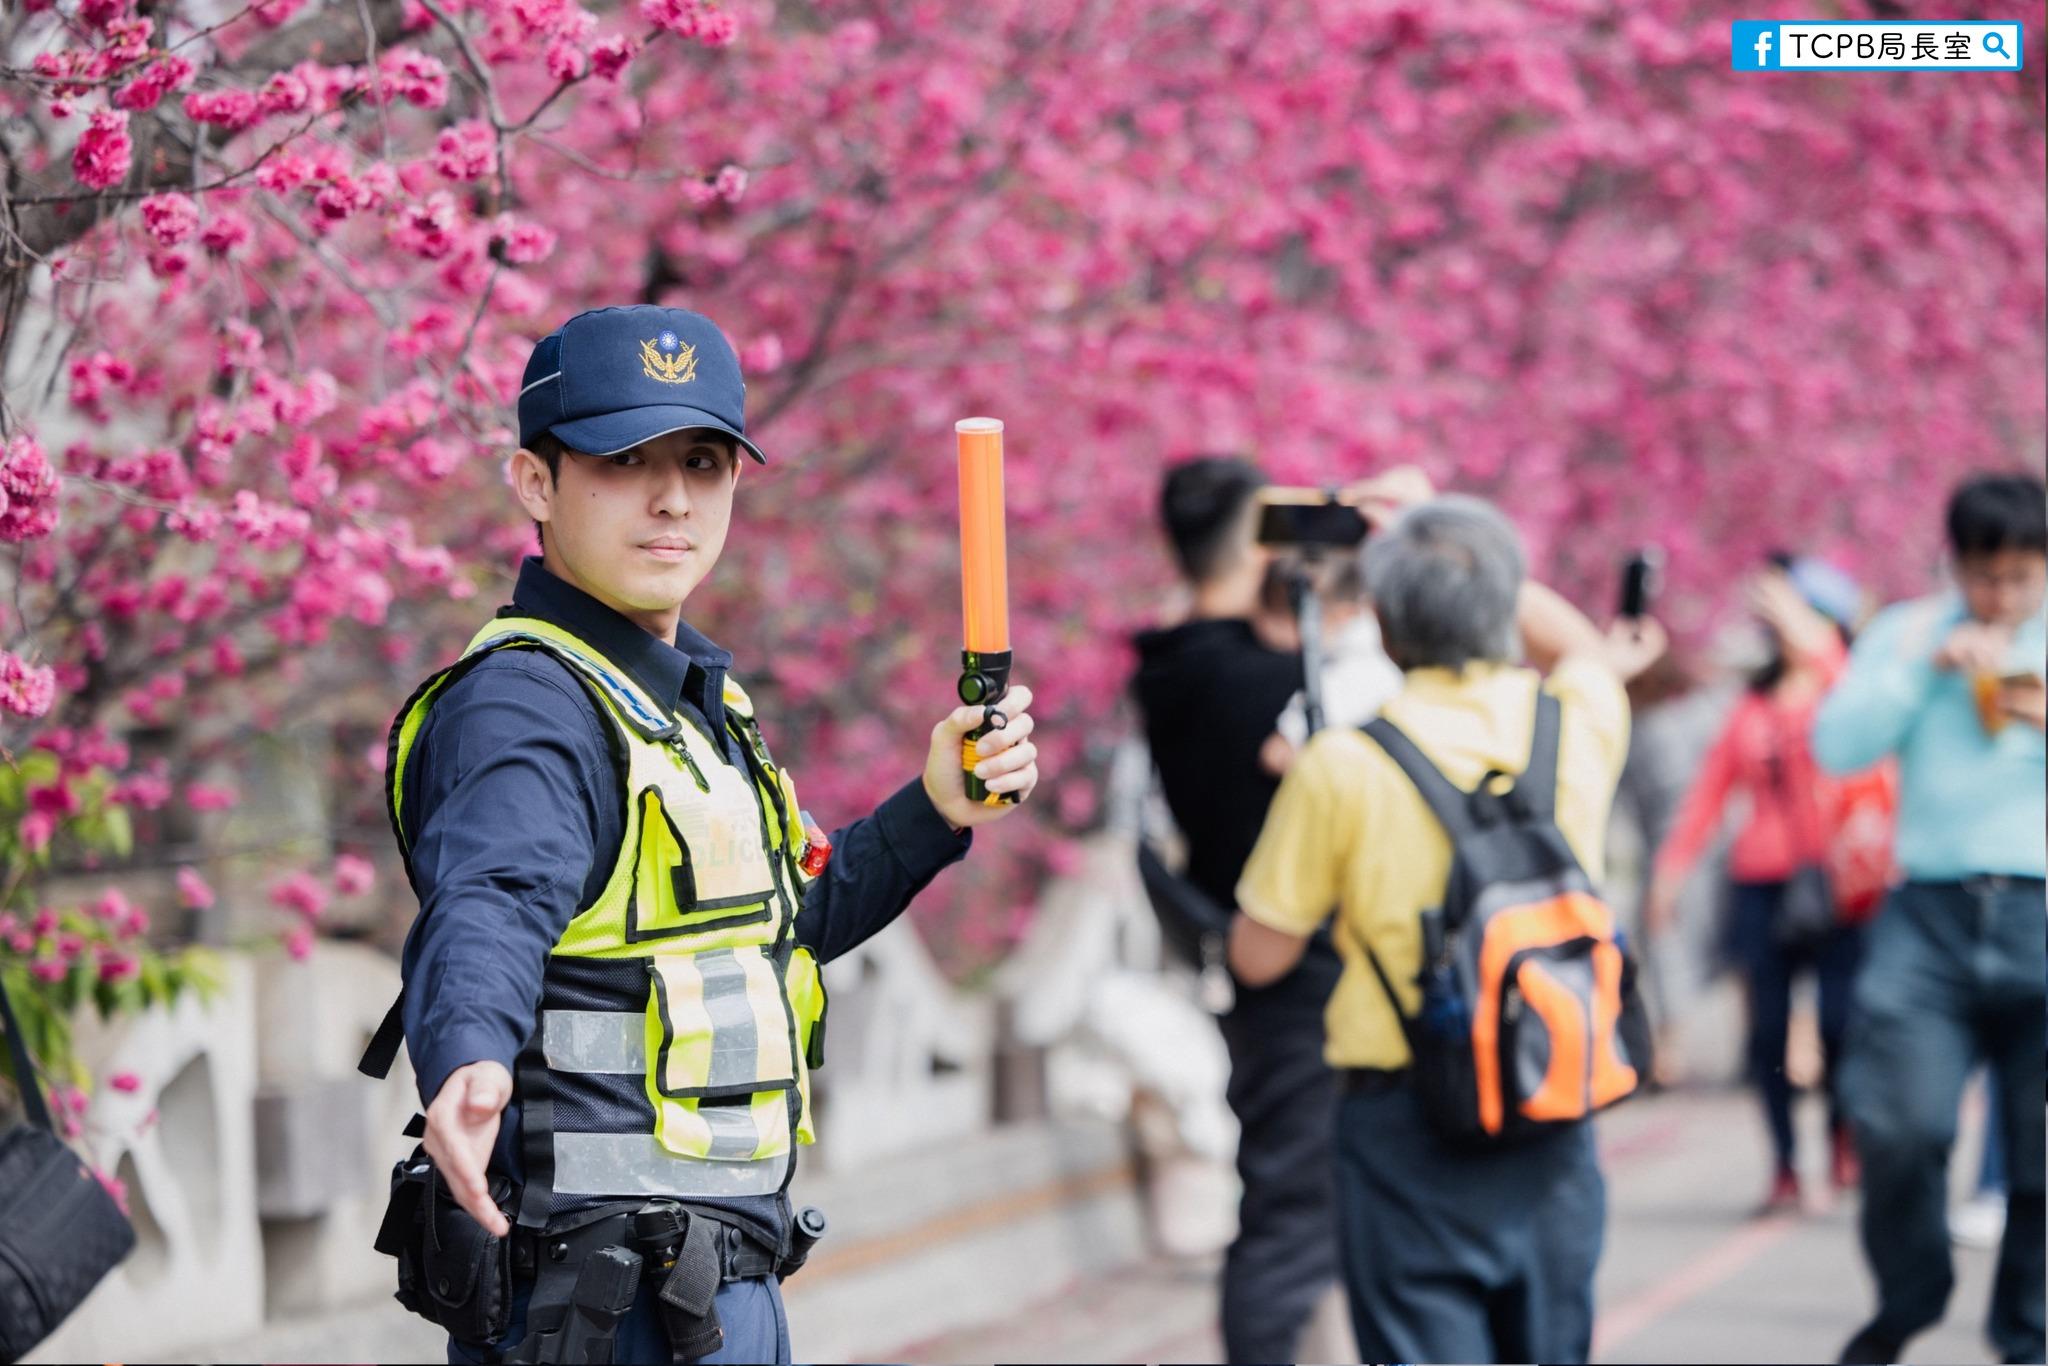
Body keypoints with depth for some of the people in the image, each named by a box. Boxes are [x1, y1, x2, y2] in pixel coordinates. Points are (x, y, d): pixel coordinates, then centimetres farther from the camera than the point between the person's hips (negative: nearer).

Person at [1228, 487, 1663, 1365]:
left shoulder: (1343, 764, -11)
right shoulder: (1580, 725, -1)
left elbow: (1259, 956, -1)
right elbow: (1586, 648, 26)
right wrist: (1468, 550, 27)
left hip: (1409, 1127, -4)